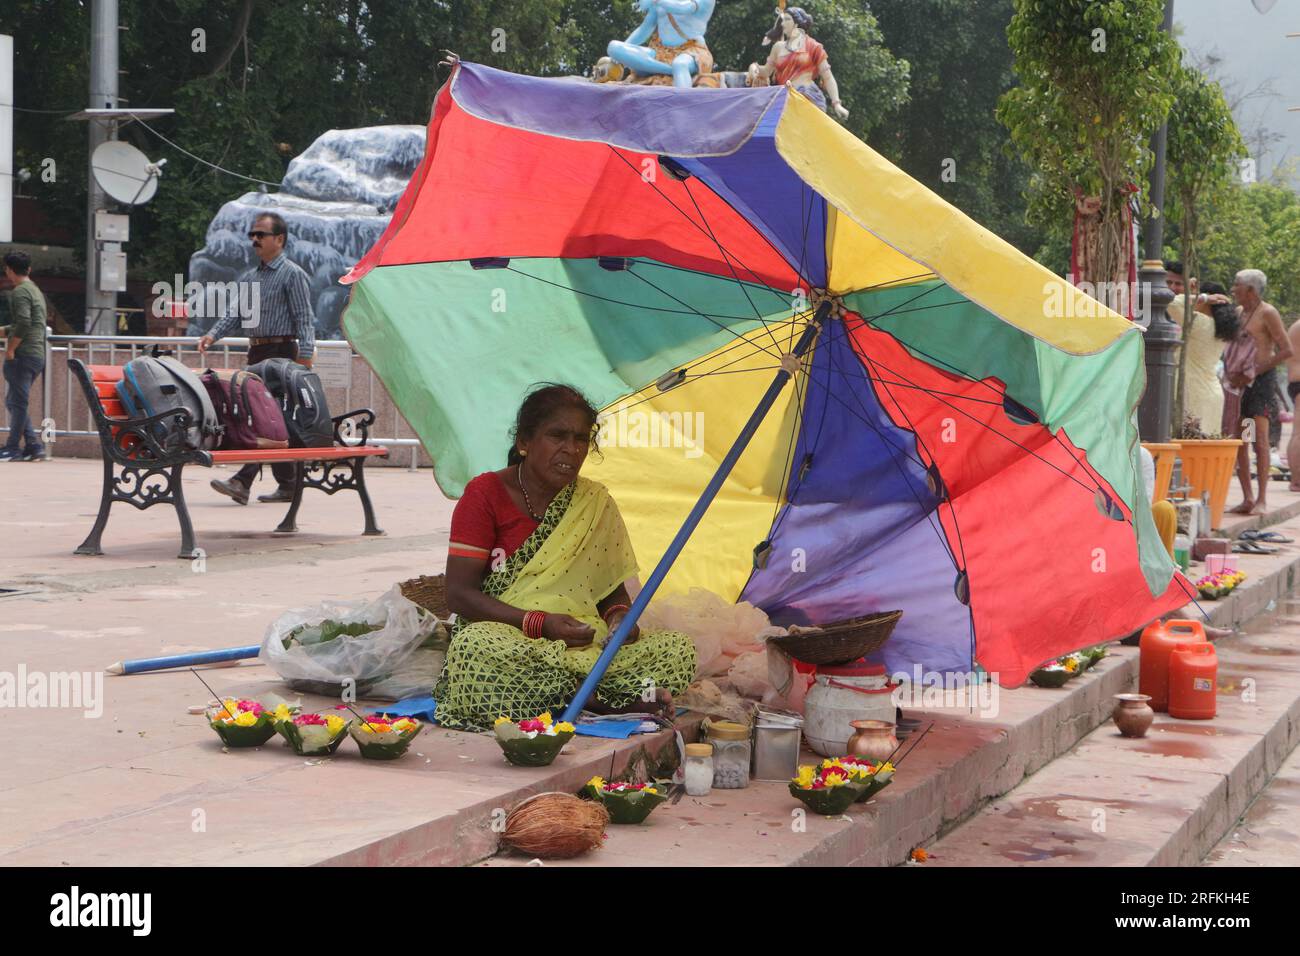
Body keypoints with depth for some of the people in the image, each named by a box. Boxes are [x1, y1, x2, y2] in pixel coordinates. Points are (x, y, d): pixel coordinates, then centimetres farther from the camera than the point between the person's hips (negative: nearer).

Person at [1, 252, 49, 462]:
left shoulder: (19, 292, -9)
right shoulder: (36, 291, 21)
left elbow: (23, 323, -21)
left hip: (23, 355, -9)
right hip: (38, 356, 9)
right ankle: (33, 446, 8)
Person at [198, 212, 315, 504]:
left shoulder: (292, 275, -4)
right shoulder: (250, 277, 19)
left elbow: (304, 319, -9)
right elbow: (235, 311, 11)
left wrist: (304, 358, -18)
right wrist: (213, 335, -7)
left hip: (280, 353, -8)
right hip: (257, 353, 8)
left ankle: (242, 482, -23)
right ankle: (287, 485, 15)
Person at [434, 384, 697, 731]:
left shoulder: (595, 503, 13)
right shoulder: (486, 494, 1)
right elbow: (460, 594, -6)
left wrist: (619, 616, -7)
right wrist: (540, 623, -17)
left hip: (589, 645, 3)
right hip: (504, 636, -3)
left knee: (680, 650, -18)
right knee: (473, 645, -39)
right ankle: (605, 700, -27)